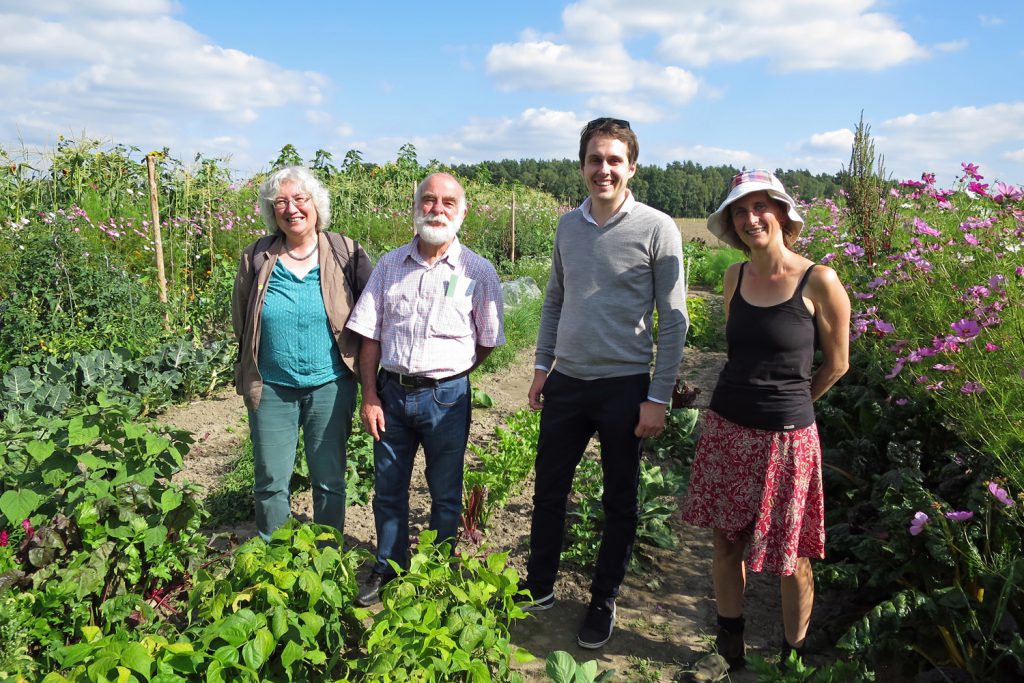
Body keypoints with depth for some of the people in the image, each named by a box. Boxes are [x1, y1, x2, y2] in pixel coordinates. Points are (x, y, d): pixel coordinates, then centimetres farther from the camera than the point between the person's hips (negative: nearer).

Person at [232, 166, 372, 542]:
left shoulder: (346, 253, -5)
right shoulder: (256, 257, -2)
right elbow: (240, 322, 10)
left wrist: (363, 371, 0)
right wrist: (248, 374, 10)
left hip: (330, 385, -1)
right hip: (271, 388, 1)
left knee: (329, 482, 11)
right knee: (271, 483, 12)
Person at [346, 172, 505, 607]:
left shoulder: (478, 271, -5)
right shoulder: (390, 265, 2)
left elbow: (487, 342, 2)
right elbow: (369, 335, 3)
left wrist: (448, 375, 2)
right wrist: (369, 395, -3)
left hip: (447, 396, -2)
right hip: (391, 392, 3)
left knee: (445, 495, 12)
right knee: (388, 490, 16)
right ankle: (387, 570, 36)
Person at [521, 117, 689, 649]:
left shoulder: (657, 229, -8)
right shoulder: (568, 225, 6)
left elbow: (673, 320, -8)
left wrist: (658, 397, -10)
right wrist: (542, 366, 12)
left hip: (624, 387, -4)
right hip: (566, 382, 5)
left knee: (619, 501, 11)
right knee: (548, 491, 15)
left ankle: (604, 600, 30)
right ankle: (539, 586, 35)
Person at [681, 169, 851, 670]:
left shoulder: (819, 282, -12)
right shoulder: (735, 277, 2)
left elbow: (837, 363, 0)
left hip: (786, 437, -4)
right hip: (725, 428, 4)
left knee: (790, 557, 9)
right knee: (725, 540, 14)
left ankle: (793, 656, 33)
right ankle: (730, 646, 35)